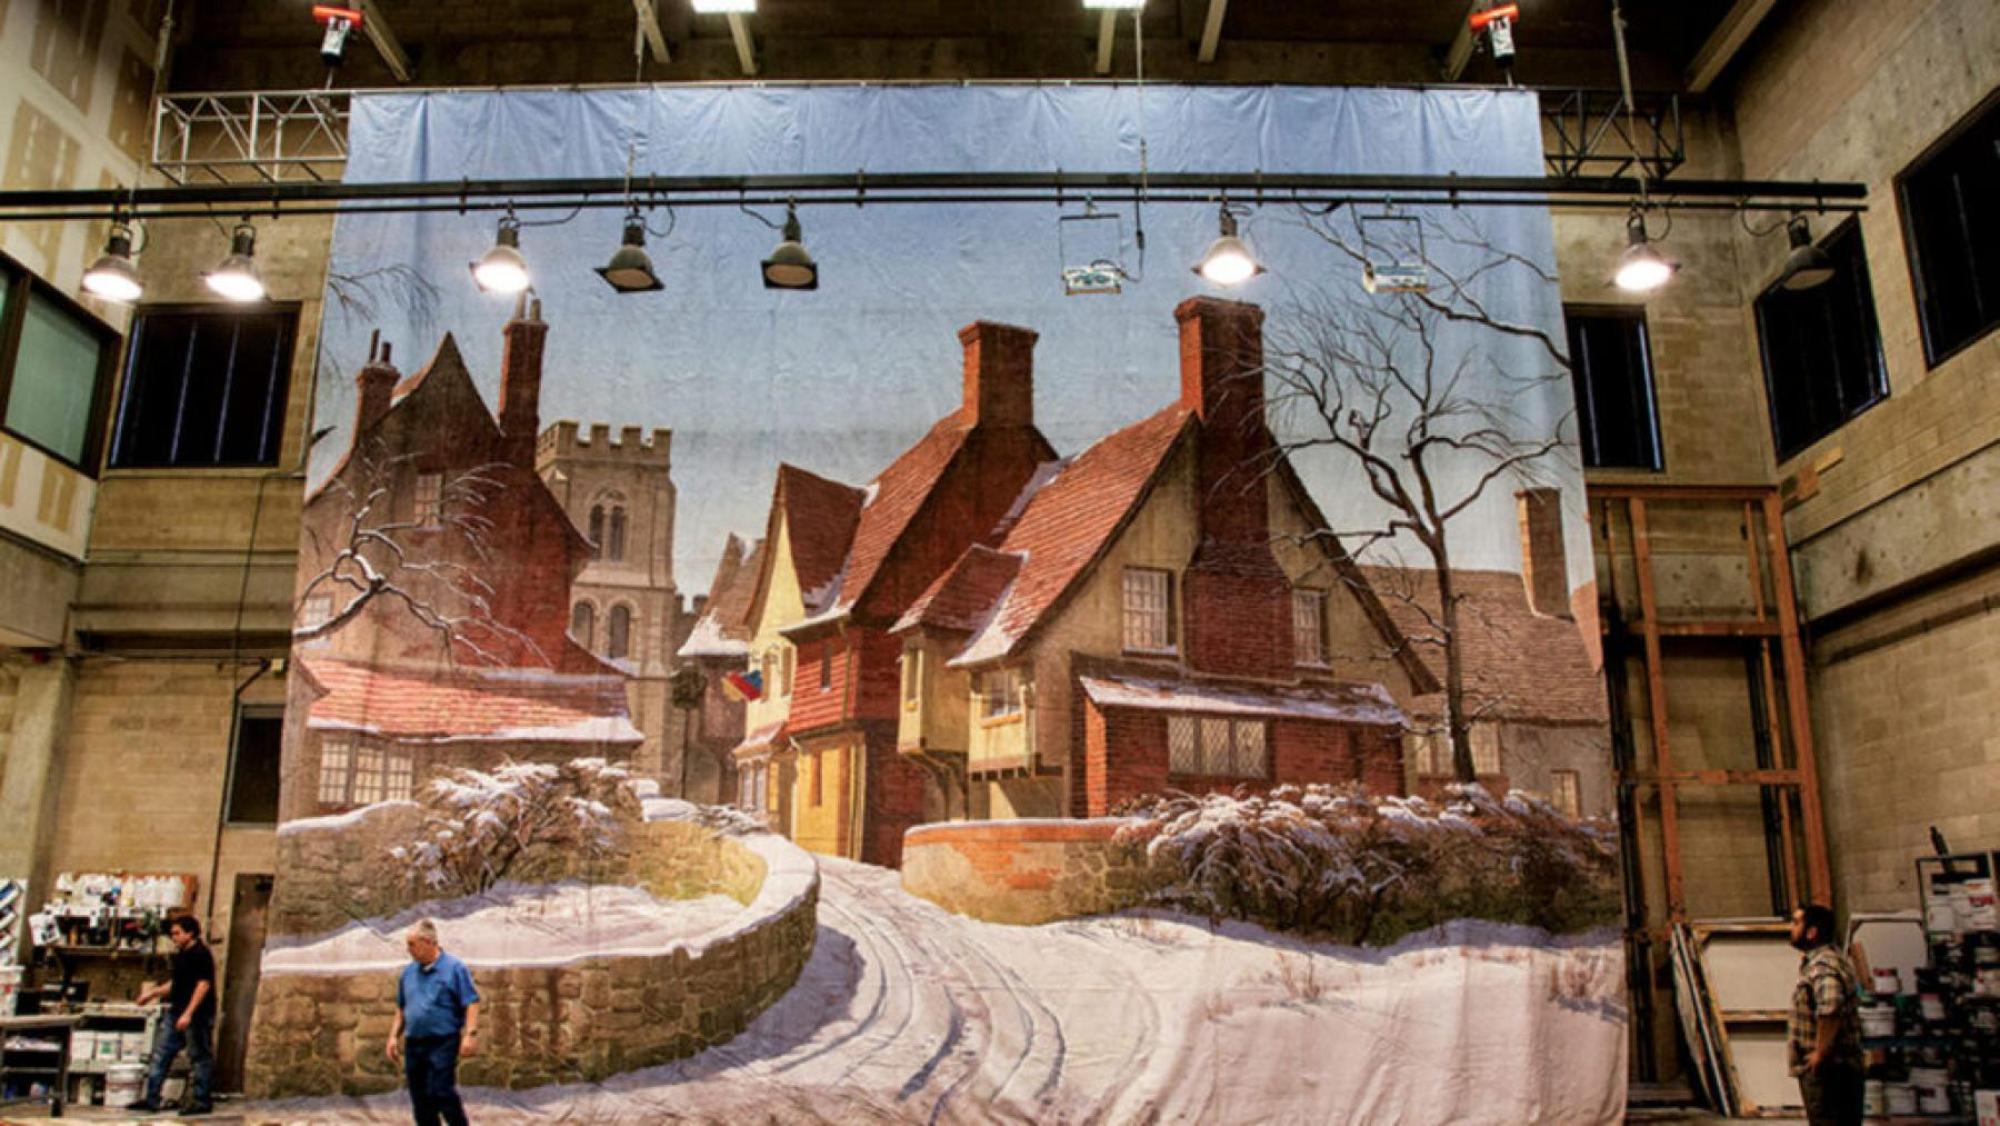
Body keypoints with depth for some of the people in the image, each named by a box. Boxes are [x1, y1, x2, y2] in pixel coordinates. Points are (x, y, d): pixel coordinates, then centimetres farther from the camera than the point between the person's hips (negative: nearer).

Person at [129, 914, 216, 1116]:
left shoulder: (201, 954, -14)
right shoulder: (180, 955, 15)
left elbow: (204, 985, -20)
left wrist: (188, 1013, -24)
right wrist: (153, 993, 19)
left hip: (197, 1015, -10)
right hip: (177, 1013, 10)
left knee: (200, 1057, -2)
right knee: (161, 1054, 11)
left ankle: (202, 1101, 5)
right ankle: (151, 1099, 18)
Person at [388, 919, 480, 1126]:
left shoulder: (454, 968, -7)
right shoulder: (408, 972, 11)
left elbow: (471, 1003, -11)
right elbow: (401, 1008, 21)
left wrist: (470, 1035, -19)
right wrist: (394, 1036, 13)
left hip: (443, 1043, -6)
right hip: (413, 1044, 6)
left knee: (441, 1092, -13)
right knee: (420, 1098, 8)